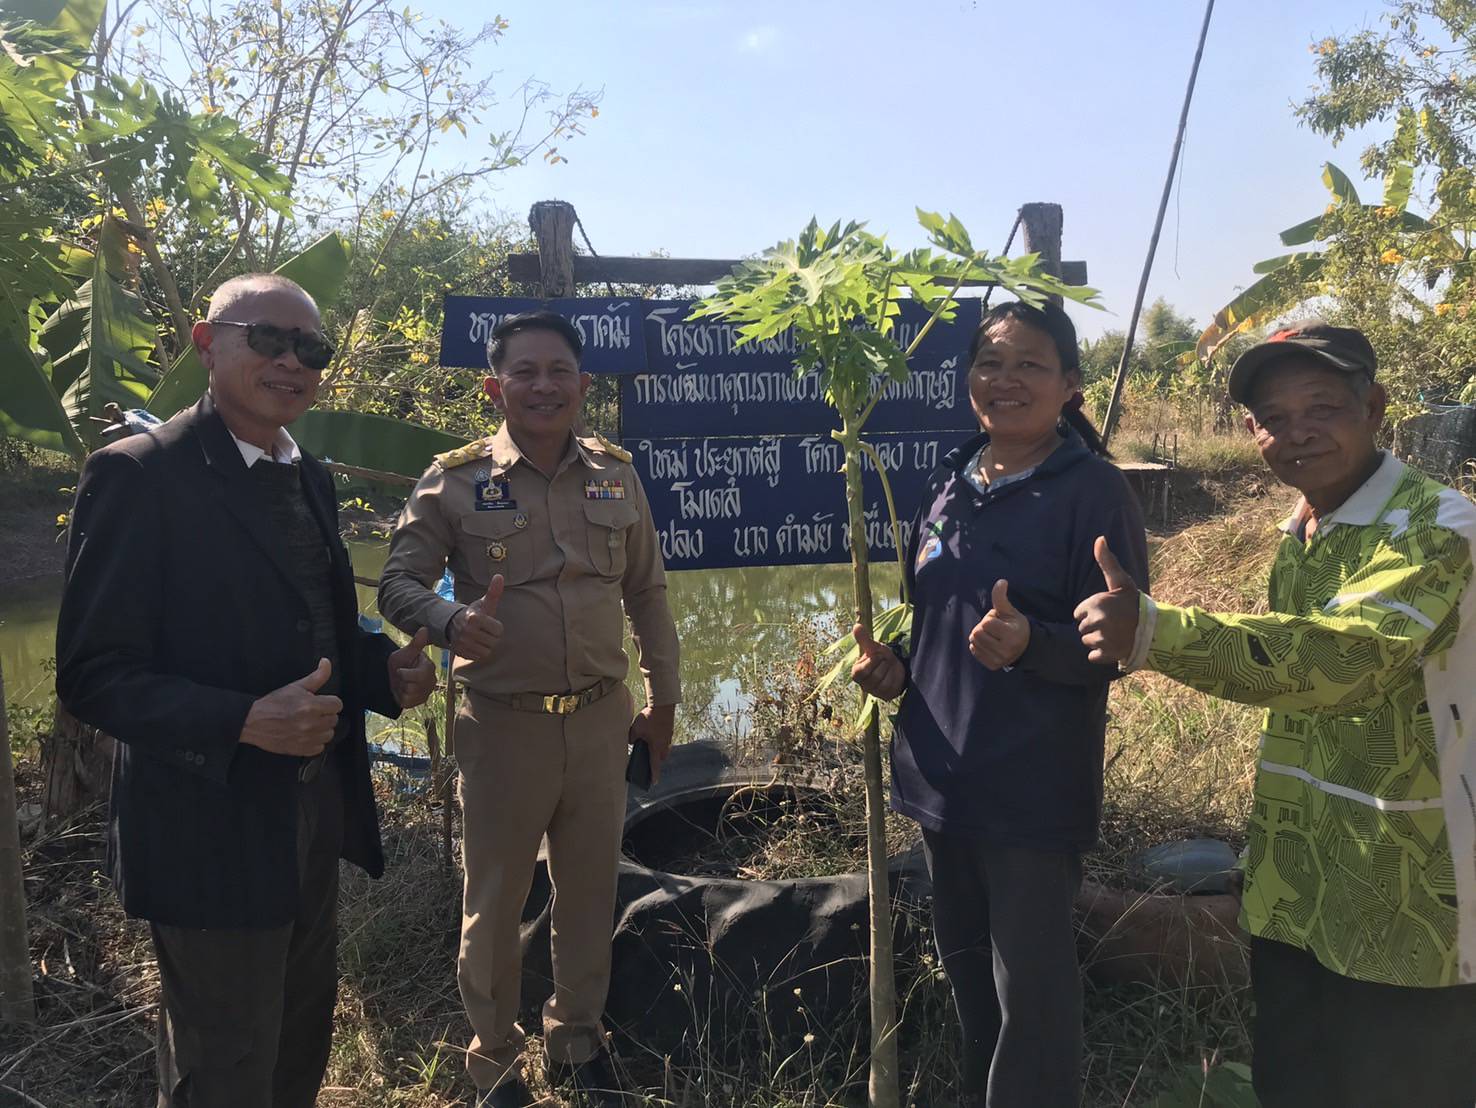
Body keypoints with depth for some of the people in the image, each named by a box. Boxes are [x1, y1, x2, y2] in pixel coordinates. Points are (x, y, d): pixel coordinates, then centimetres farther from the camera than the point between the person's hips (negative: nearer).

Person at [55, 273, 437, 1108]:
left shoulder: (312, 478, 8)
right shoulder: (139, 474, -16)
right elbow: (92, 676, -17)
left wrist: (386, 669, -3)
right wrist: (245, 722, -30)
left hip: (318, 814, 8)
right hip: (213, 831, -7)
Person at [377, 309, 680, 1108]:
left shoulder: (615, 474, 4)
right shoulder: (455, 480, -6)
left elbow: (647, 593, 11)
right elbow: (397, 584, -6)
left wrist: (663, 697, 13)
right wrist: (452, 621, -28)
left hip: (601, 719, 3)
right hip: (503, 725, -3)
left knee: (589, 892, 16)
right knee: (494, 899, 10)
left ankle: (577, 1038, 40)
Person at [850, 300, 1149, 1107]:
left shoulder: (1093, 490, -11)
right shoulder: (949, 484, 8)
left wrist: (1028, 644, -32)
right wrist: (892, 667, 0)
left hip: (1034, 791, -7)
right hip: (941, 774, 7)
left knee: (1031, 998, 5)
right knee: (966, 971, 22)